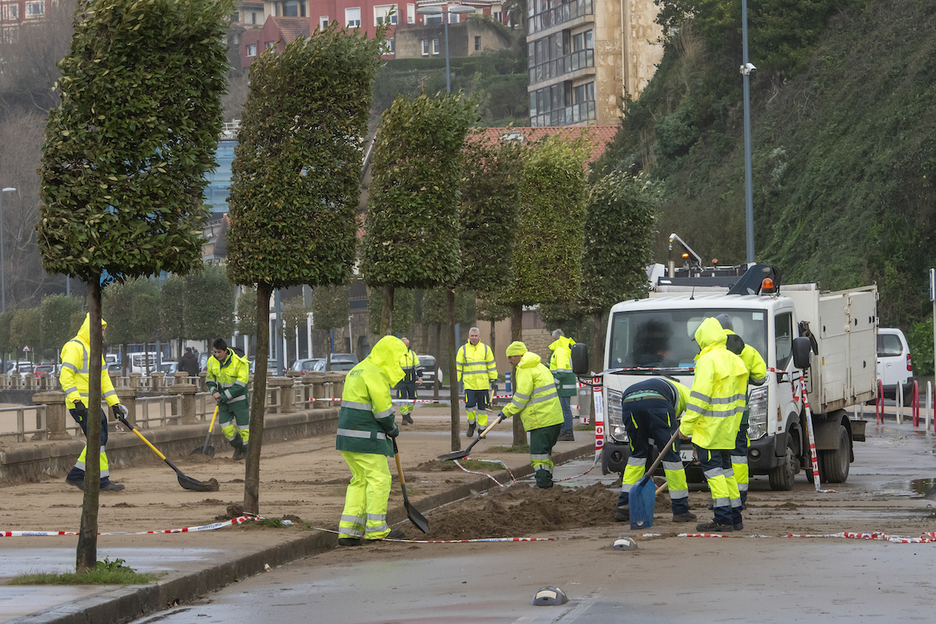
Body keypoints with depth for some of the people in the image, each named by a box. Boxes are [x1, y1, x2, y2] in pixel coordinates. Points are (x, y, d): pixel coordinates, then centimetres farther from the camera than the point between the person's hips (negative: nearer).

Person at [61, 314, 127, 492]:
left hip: (93, 404, 10)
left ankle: (75, 475, 18)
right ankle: (103, 481, -8)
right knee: (97, 440, -11)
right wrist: (76, 401, -27)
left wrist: (114, 403, 17)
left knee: (99, 439, 9)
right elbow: (65, 376, -20)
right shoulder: (75, 347, -11)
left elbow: (104, 379, 24)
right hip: (79, 404, -10)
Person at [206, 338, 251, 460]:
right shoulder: (212, 361, -4)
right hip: (224, 400, 5)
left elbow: (240, 384, -22)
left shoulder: (239, 362, -21)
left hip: (239, 399, -5)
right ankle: (237, 447, 20)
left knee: (243, 426, 1)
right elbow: (210, 379, 10)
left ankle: (246, 450, 19)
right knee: (225, 427, 0)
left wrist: (223, 395, -22)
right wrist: (214, 392, -10)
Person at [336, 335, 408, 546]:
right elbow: (382, 408, -16)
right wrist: (393, 429, 2)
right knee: (379, 479, -2)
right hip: (366, 438, -10)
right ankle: (375, 530, 2)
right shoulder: (375, 374, -13)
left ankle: (348, 531, 7)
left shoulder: (357, 370, 19)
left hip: (348, 437, 10)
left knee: (360, 480, 12)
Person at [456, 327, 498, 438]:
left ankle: (482, 428, 13)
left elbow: (491, 366, 12)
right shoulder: (463, 349, 6)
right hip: (469, 384, -1)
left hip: (483, 384, 1)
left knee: (483, 407, 3)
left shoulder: (485, 349, 8)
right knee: (469, 405, -12)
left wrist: (494, 379, 8)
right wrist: (456, 381, 4)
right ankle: (471, 424, 12)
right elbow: (458, 366, 8)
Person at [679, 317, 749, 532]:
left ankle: (723, 519, -10)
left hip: (711, 426, -9)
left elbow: (699, 396, -18)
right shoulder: (734, 360, 13)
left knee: (712, 468, -6)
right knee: (724, 468, 15)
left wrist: (686, 425, -13)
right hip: (729, 426, 9)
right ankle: (735, 517, 16)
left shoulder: (708, 360, -14)